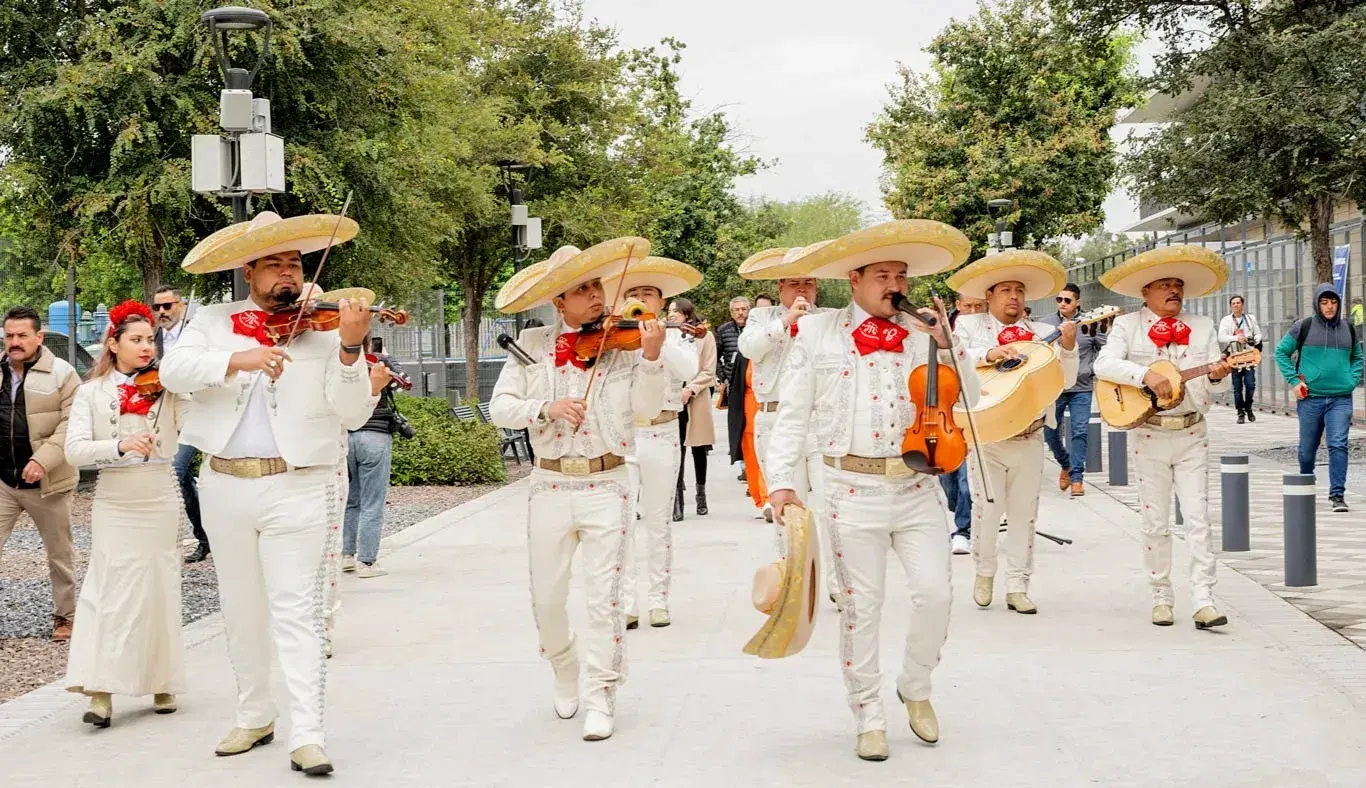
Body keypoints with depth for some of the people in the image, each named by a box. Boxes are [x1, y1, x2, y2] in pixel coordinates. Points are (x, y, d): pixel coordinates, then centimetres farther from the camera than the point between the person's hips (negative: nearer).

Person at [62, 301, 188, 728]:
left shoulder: (167, 386, 5)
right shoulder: (92, 392, 2)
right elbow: (74, 450, -8)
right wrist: (119, 445, -25)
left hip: (160, 500, 1)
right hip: (115, 503, -1)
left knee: (159, 591, 6)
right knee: (112, 591, -7)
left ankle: (162, 683, 19)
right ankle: (101, 692, -8)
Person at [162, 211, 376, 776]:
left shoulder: (325, 326, 1)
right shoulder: (215, 322, 7)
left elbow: (352, 415, -7)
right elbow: (173, 370, -11)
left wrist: (349, 349, -23)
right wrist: (237, 359, -26)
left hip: (299, 488, -3)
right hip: (226, 487, 3)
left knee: (298, 611, -6)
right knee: (241, 610, 14)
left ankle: (307, 735, -5)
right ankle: (254, 717, 29)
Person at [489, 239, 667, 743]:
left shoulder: (623, 343, -2)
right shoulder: (532, 346, 2)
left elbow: (647, 408, -12)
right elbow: (500, 407, -4)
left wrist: (651, 358, -27)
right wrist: (546, 408, -20)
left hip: (606, 487, -2)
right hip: (550, 488, 2)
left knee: (604, 597, -1)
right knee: (546, 597, 10)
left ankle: (600, 698, 10)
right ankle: (565, 670, 37)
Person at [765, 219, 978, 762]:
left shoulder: (921, 333, 8)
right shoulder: (817, 334, 1)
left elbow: (968, 399, 5)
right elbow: (793, 415, 0)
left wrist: (946, 344, -7)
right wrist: (782, 481, -8)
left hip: (917, 487, 2)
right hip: (854, 489, -2)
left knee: (935, 594, -3)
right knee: (861, 606, 5)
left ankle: (916, 688, 23)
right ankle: (869, 719, 18)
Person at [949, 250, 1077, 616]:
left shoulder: (1042, 333, 7)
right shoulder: (970, 326, 3)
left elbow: (1066, 382, 3)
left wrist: (1068, 348, -13)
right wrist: (989, 353, -26)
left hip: (1029, 438, 2)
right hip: (985, 437, -2)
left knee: (1024, 514, 6)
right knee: (987, 510, -3)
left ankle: (1017, 588, 14)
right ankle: (984, 571, 22)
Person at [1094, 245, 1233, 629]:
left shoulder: (1203, 326, 9)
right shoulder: (1128, 325, 2)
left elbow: (1215, 384, 7)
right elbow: (1103, 364, -14)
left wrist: (1218, 375, -17)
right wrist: (1146, 374, -26)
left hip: (1192, 436, 1)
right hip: (1150, 435, -1)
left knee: (1198, 519, -5)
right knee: (1156, 522, 5)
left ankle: (1203, 601, -7)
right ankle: (1161, 598, 15)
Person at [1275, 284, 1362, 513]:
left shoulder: (1348, 330, 11)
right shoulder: (1303, 327, 1)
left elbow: (1358, 358, 23)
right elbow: (1281, 352, 6)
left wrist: (1352, 380, 7)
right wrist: (1294, 380, -3)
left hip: (1341, 399, 1)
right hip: (1310, 398, -1)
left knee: (1338, 445, -12)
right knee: (1307, 448, 9)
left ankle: (1337, 494, -10)